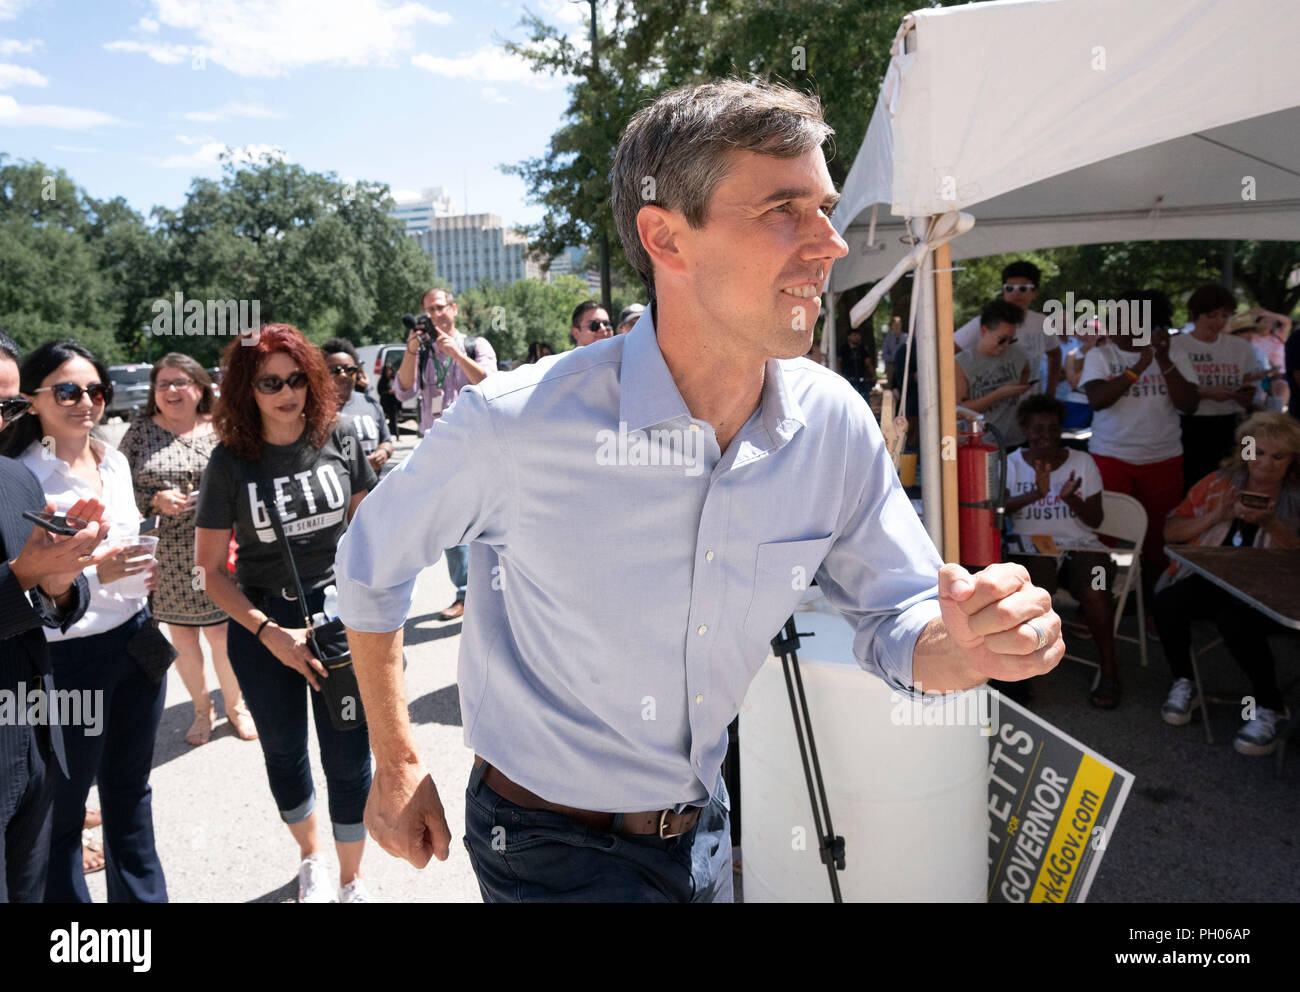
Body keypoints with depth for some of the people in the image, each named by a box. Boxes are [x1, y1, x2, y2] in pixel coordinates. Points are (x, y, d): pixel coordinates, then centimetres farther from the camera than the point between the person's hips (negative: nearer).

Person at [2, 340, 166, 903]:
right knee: (64, 803, 9)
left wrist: (145, 569, -1)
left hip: (134, 638, 6)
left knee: (130, 787, 19)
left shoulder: (114, 461, 6)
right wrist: (95, 574, -28)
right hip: (69, 653, -6)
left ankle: (142, 894, 34)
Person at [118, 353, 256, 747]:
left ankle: (235, 706, 26)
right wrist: (155, 501, -14)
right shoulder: (140, 432, 2)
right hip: (165, 557, 2)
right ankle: (202, 710, 31)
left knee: (221, 632, 2)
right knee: (180, 634, 11)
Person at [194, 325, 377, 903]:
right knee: (284, 750, 18)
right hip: (260, 622, 0)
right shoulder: (230, 461, -9)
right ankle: (310, 857, 45)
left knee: (349, 755, 3)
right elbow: (210, 570, -6)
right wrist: (269, 633, -16)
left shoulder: (338, 440, -6)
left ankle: (352, 881, 28)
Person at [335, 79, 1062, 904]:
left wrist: (968, 642, -29)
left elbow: (898, 624, -6)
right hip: (553, 844, -4)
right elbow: (374, 561, -8)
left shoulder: (835, 422, -14)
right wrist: (396, 765, -4)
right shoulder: (516, 424, -26)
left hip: (700, 827, 5)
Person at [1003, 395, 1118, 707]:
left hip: (1079, 544, 1)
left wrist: (1070, 497, -15)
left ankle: (1108, 670, -11)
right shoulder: (1012, 464, 7)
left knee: (1094, 591, -29)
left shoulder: (1082, 462, 9)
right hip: (1031, 546, -1)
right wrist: (1036, 494, -29)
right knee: (1032, 590, -34)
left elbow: (1095, 520, 5)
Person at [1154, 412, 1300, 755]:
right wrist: (1218, 516, -7)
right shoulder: (1218, 484, 10)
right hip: (1210, 578, 3)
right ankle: (1183, 683, -4)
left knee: (1235, 621, -35)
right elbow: (1171, 532, 7)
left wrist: (1271, 524, -19)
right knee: (1168, 602, -29)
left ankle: (1269, 707, -12)